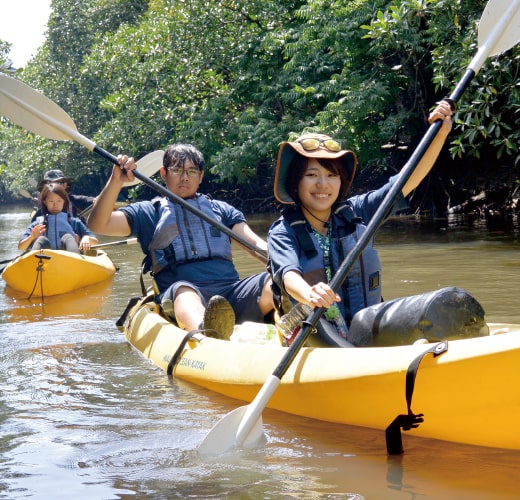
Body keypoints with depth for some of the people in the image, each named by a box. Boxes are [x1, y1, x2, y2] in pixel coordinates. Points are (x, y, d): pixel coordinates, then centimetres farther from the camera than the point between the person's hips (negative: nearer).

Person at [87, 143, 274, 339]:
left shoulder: (221, 209, 28)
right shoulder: (149, 212, 22)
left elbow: (256, 244, 15)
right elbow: (98, 225, 9)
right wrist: (116, 181, -5)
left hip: (230, 289, 3)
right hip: (178, 292, -3)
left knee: (273, 282, -28)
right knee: (183, 290, -39)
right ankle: (204, 331, -73)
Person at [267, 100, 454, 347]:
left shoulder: (357, 212, 11)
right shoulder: (282, 233, -2)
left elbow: (408, 179, 9)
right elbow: (288, 275, -22)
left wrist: (440, 133, -4)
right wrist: (309, 294, -46)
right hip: (312, 342, -3)